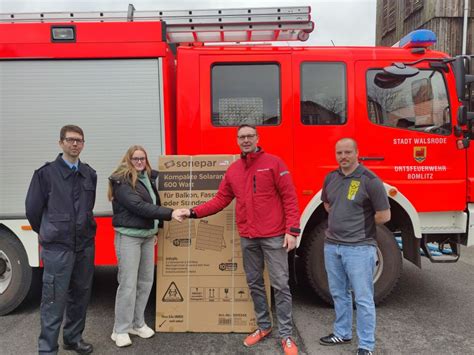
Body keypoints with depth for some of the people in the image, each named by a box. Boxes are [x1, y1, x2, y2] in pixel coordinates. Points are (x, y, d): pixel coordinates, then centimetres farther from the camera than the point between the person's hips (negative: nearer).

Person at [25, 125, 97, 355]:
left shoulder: (90, 174, 7)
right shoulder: (46, 173, -7)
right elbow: (32, 209, 0)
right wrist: (47, 232, 12)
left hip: (85, 245, 5)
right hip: (56, 247, -5)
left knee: (81, 294, 15)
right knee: (54, 299, 0)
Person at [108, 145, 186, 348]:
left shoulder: (150, 177, 10)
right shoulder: (122, 181, -12)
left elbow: (154, 204, 26)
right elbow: (139, 206, -22)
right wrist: (169, 213, -25)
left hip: (148, 236, 7)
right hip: (129, 236, -7)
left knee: (146, 282, 10)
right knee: (128, 284, -3)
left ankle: (138, 323, 24)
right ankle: (120, 330, 11)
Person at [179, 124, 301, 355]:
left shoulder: (274, 163, -5)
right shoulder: (233, 170, 9)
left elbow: (289, 197, -8)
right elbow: (221, 200, 11)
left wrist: (292, 230, -14)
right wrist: (194, 212, 1)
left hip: (273, 236, -5)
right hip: (247, 238, 5)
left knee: (280, 285, 2)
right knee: (254, 284, 14)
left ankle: (286, 335, 15)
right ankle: (263, 326, 32)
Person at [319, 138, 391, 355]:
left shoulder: (370, 180, -13)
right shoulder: (330, 178, 6)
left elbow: (384, 216, -11)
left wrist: (360, 223, 1)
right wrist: (341, 221, 9)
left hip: (359, 248, -6)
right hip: (331, 245, 6)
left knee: (363, 298, 4)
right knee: (339, 294, 19)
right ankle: (342, 333, 36)